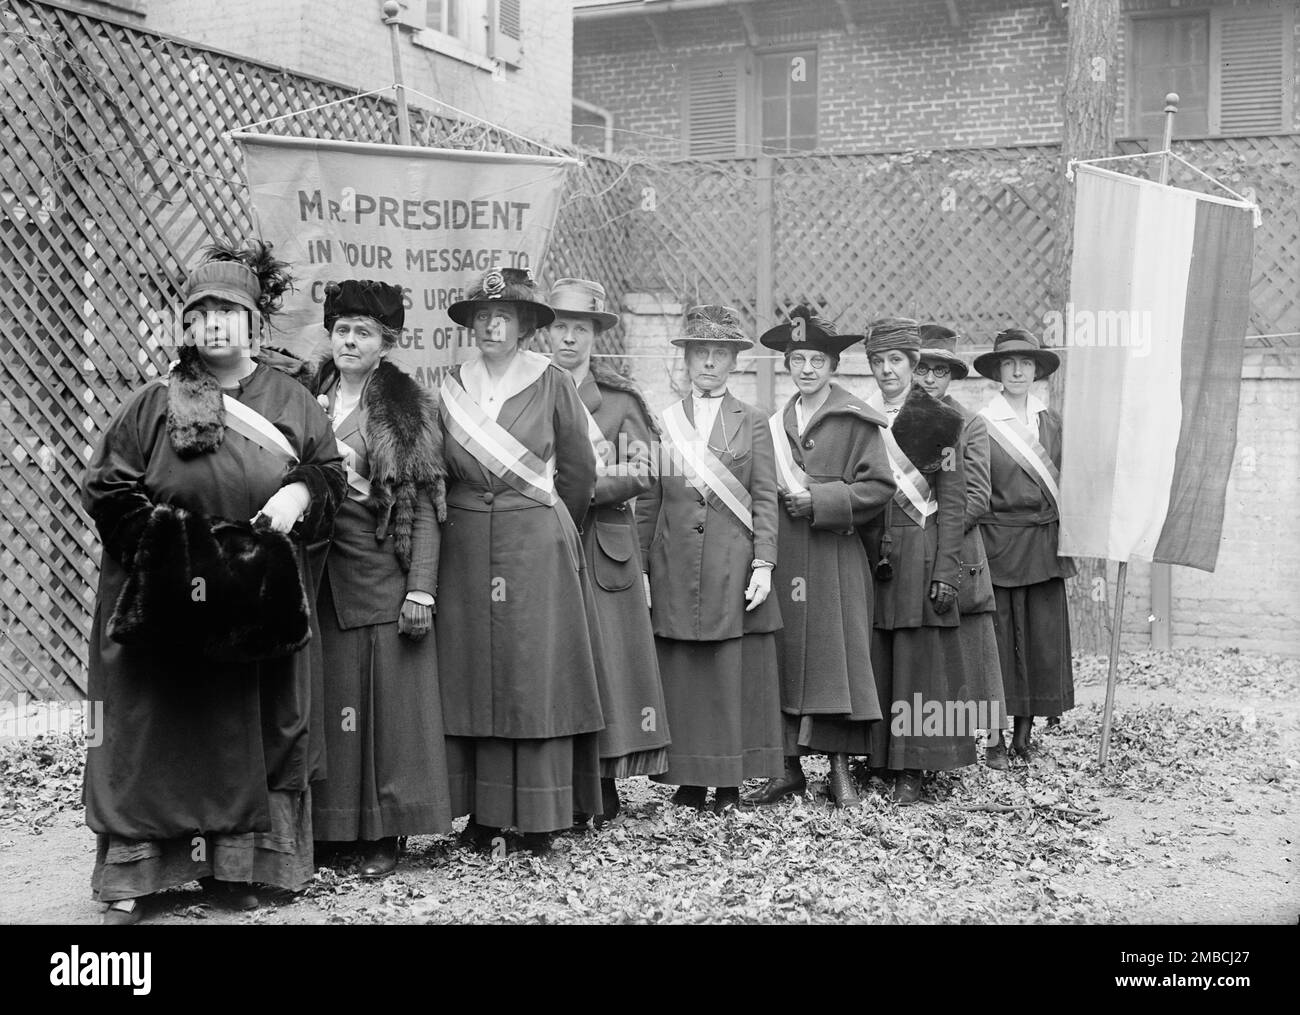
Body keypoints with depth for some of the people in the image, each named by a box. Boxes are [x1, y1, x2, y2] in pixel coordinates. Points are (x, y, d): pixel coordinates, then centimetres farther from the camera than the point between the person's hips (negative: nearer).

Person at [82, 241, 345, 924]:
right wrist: (166, 533, -14)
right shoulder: (153, 404, 0)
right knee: (153, 738, 0)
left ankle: (234, 865, 18)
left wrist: (300, 493, -12)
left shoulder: (292, 402, 6)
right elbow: (107, 488, -1)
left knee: (250, 734, 6)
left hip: (261, 605, 2)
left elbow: (330, 472, 9)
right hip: (164, 603, -2)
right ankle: (131, 878, 6)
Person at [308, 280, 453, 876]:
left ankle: (386, 832, 8)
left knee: (388, 697, 0)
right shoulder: (309, 400, 10)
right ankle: (328, 824, 15)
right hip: (318, 575, 3)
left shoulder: (408, 407, 0)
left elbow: (424, 507, -4)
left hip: (381, 574, -3)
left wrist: (421, 590, -11)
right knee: (326, 697, 5)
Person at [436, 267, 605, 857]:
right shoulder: (452, 387, 7)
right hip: (467, 548, 3)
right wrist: (463, 516, 12)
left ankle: (541, 819, 6)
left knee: (538, 675, -1)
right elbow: (441, 474, 13)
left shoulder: (551, 384, -1)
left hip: (539, 547, -2)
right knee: (473, 674, 3)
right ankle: (483, 814, 11)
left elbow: (579, 470, 6)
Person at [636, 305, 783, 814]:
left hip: (734, 568, -1)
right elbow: (647, 503, 9)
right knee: (679, 673, 2)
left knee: (735, 674, 1)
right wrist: (641, 571, 4)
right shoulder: (662, 422, 10)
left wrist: (763, 565, -6)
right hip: (675, 571, 1)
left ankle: (730, 779, 10)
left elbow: (764, 500, 3)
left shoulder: (752, 422, 7)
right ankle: (688, 777, 10)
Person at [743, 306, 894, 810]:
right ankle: (788, 768, 12)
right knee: (783, 660, 4)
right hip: (782, 557, 4)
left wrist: (821, 501, -12)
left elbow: (879, 486, -6)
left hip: (835, 561, -4)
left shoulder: (855, 420, -2)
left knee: (836, 657, -2)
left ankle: (840, 769, 8)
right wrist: (785, 500, 1)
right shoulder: (776, 423, 13)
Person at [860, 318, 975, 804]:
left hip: (919, 556, -3)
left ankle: (911, 768, 3)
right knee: (873, 660, 4)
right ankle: (875, 758, 12)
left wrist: (945, 572, -9)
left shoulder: (939, 421, 0)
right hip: (869, 555, 3)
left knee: (917, 659, -2)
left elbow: (952, 501, -2)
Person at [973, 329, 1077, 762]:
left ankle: (1024, 736, 14)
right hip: (998, 545, -4)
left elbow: (1064, 483, 13)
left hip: (1044, 547, 4)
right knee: (999, 638, -1)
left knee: (1042, 638, 5)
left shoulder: (1051, 422, 10)